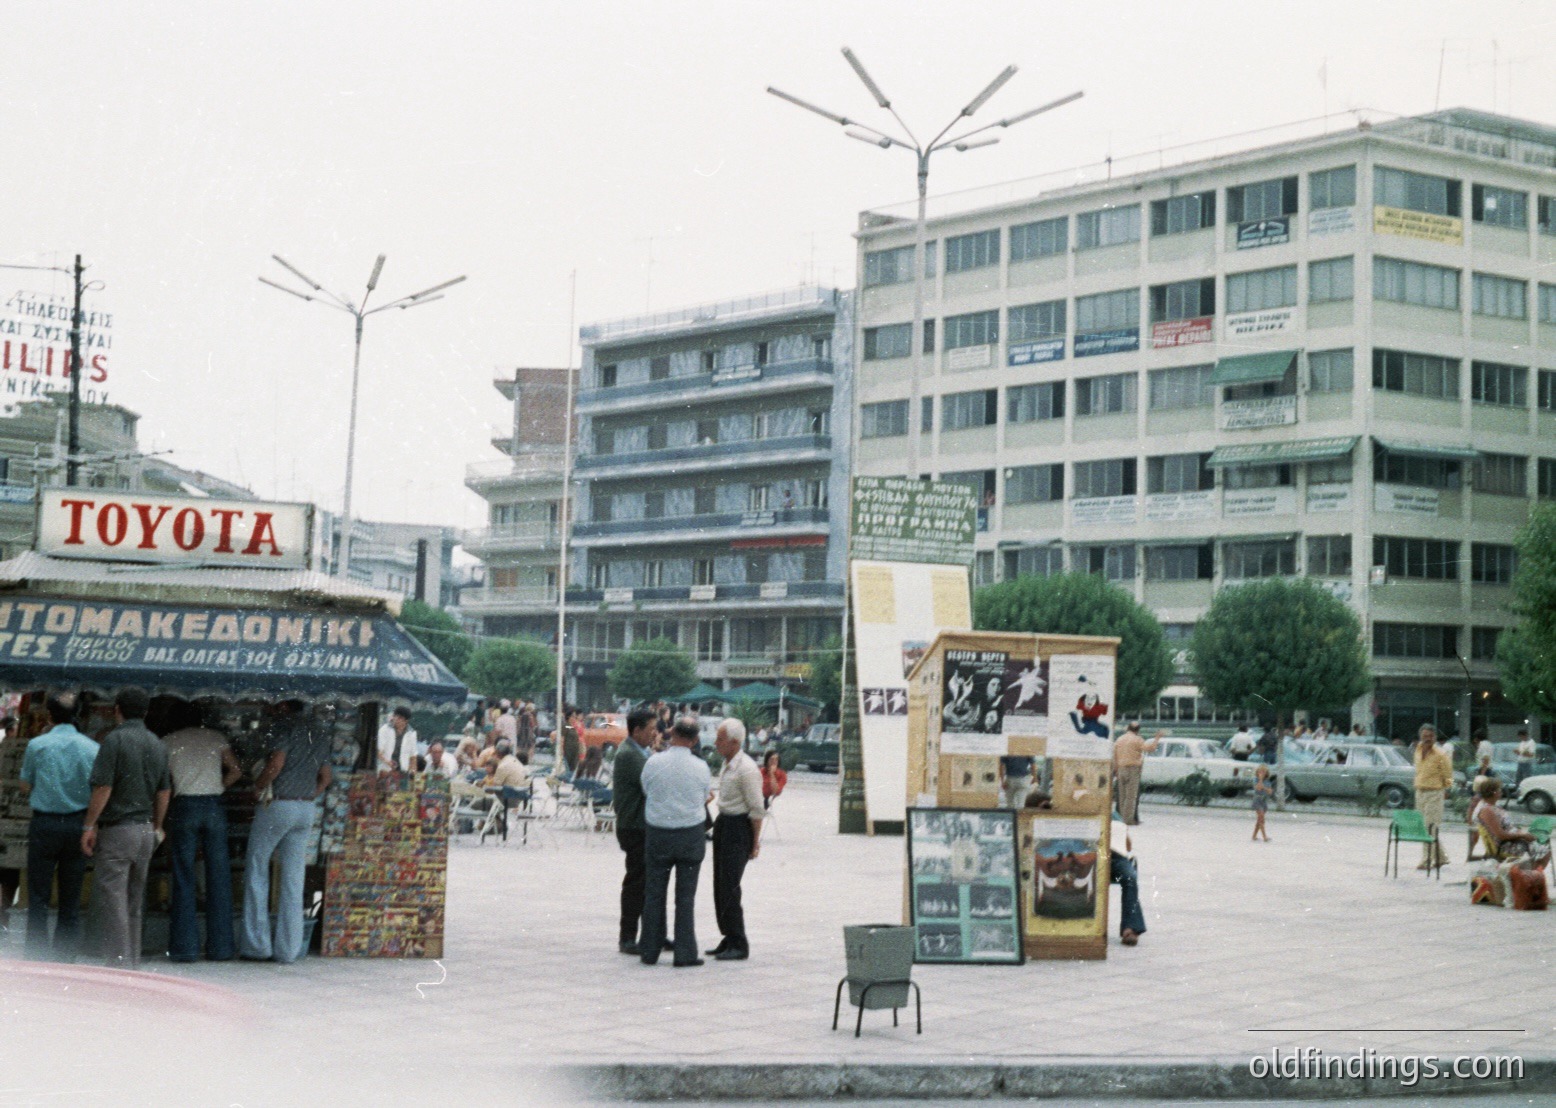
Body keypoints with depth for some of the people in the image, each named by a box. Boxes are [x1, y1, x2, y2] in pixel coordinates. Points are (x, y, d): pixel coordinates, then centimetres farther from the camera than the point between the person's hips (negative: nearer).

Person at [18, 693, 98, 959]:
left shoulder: (37, 745, -4)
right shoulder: (91, 748, 1)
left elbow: (25, 786, 6)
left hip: (45, 824, -2)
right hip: (78, 824, 2)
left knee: (38, 896, 1)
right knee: (71, 897, 8)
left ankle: (36, 955, -3)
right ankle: (65, 956, 8)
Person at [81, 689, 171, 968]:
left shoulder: (115, 739, -10)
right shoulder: (158, 744, 10)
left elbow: (103, 788, -15)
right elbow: (164, 792, 14)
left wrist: (89, 826, -9)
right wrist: (157, 827, 24)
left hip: (117, 829, -7)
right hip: (145, 830, 7)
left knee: (111, 898, -5)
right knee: (134, 901, 14)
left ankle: (118, 961, -10)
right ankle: (133, 961, 17)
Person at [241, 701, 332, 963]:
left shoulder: (286, 725, -10)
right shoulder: (320, 733, 12)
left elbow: (276, 763, -20)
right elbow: (325, 777, 15)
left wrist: (257, 787, -5)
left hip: (277, 804, -6)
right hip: (306, 809, 6)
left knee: (257, 872, 4)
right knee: (293, 879, 7)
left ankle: (256, 945, 2)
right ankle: (288, 948, 5)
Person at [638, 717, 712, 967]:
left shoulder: (653, 763, -9)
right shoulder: (700, 767, -9)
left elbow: (646, 791, 5)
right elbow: (705, 798, 4)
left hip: (657, 834, 1)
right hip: (691, 834, -1)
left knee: (654, 894, 11)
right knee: (685, 897, 5)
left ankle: (650, 951, 14)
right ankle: (685, 953, 4)